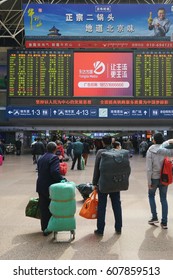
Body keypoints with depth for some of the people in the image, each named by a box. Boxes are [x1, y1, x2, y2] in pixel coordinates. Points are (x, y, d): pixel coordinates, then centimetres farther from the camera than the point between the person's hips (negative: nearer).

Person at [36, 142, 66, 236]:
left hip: (41, 187, 7)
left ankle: (44, 227, 23)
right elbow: (55, 172, -27)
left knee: (43, 208, 14)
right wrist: (62, 179, -16)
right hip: (50, 187, -7)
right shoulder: (54, 158, -14)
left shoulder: (41, 158, 11)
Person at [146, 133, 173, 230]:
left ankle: (155, 217, 18)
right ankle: (164, 222, 12)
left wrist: (149, 181, -6)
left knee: (151, 196, 20)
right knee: (164, 199, 10)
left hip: (154, 178, -2)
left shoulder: (150, 151, -12)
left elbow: (149, 168, -13)